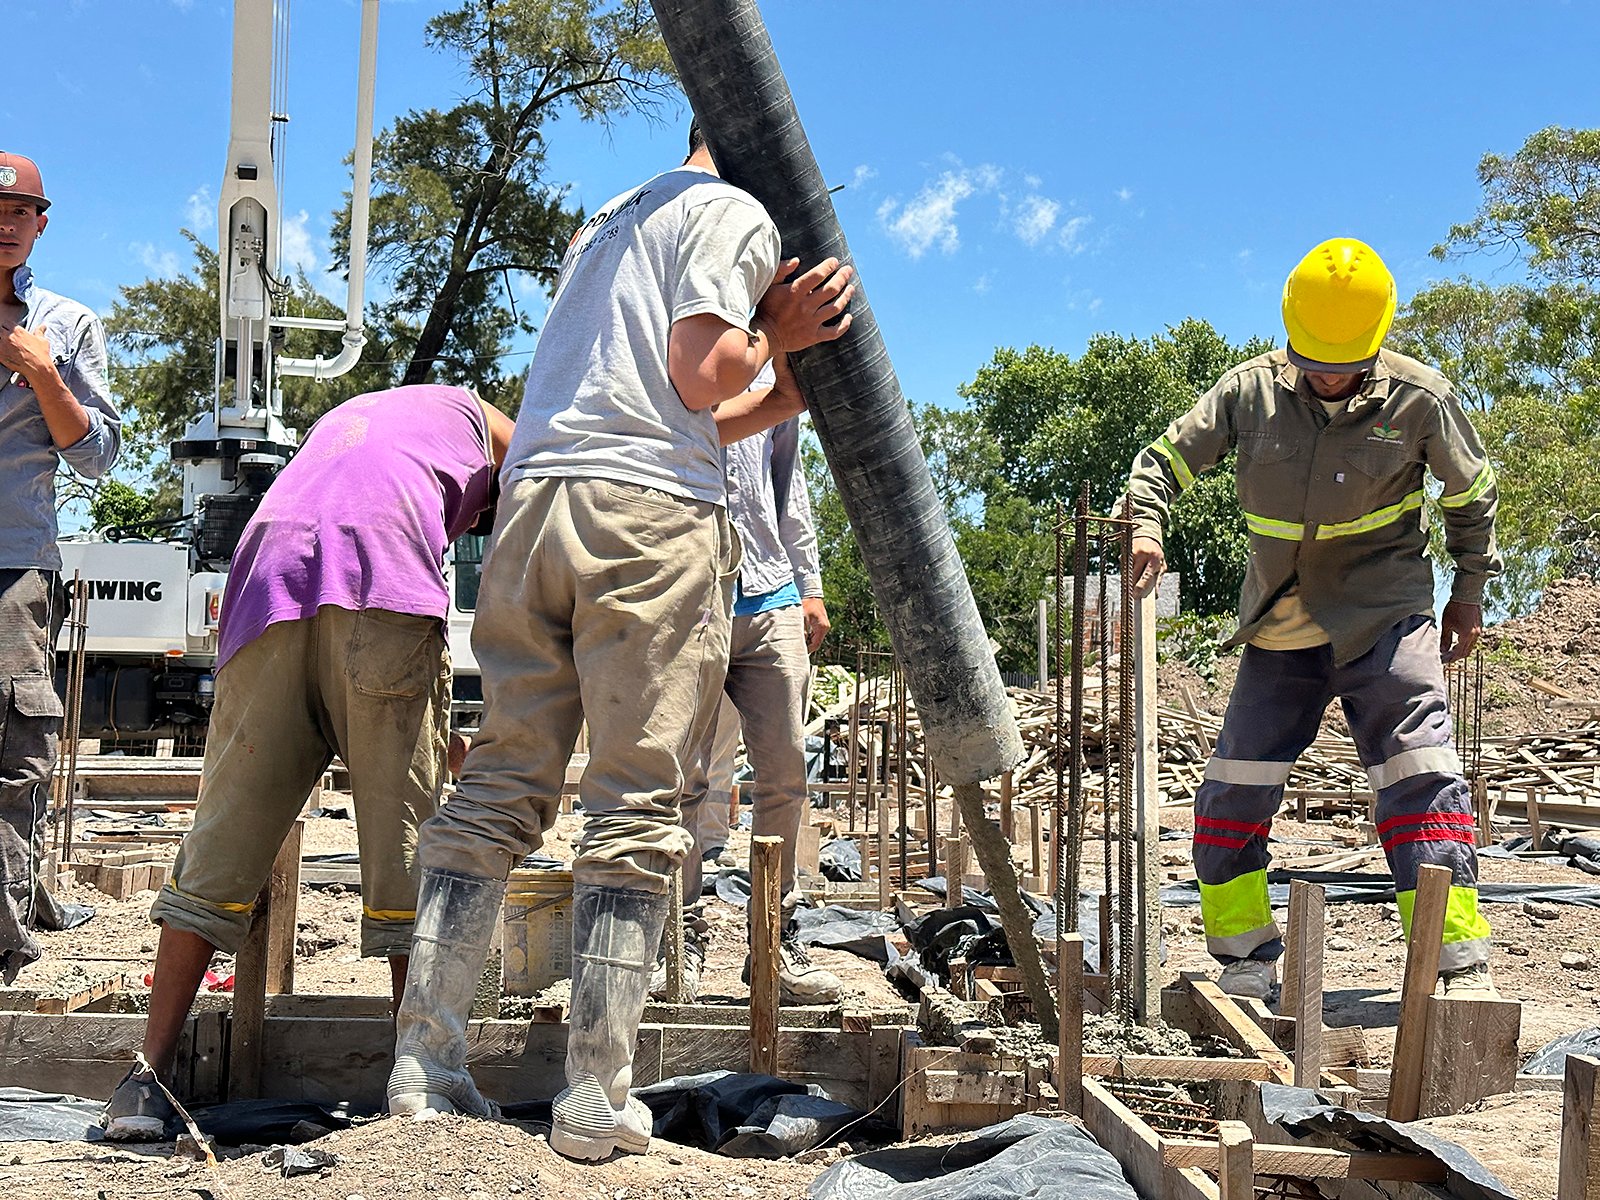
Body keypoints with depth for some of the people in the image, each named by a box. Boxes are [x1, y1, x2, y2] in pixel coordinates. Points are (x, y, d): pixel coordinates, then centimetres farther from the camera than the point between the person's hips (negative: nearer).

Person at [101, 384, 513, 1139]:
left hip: (267, 579, 4)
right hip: (383, 575, -4)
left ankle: (148, 1076, 5)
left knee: (222, 840, 6)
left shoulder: (335, 419, 42)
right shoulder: (477, 415, 32)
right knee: (406, 845, -2)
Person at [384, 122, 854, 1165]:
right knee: (639, 806, -5)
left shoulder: (606, 220, 31)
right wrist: (772, 334, 12)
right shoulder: (738, 216, 7)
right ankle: (597, 1097, -3)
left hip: (534, 494, 7)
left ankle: (425, 1062, 4)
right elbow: (700, 381, -5)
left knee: (503, 787, 6)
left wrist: (789, 389, 31)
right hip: (653, 513, -7)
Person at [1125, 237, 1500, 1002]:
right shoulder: (1250, 391, -5)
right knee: (1232, 792, 3)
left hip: (1384, 621, -2)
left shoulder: (1419, 398, -7)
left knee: (1420, 780, -14)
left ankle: (1461, 970, -6)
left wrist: (1470, 591, 12)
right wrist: (1146, 528, -17)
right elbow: (1163, 460, 2)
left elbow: (1471, 494, 10)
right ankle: (1246, 961, 18)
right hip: (1280, 629, 3)